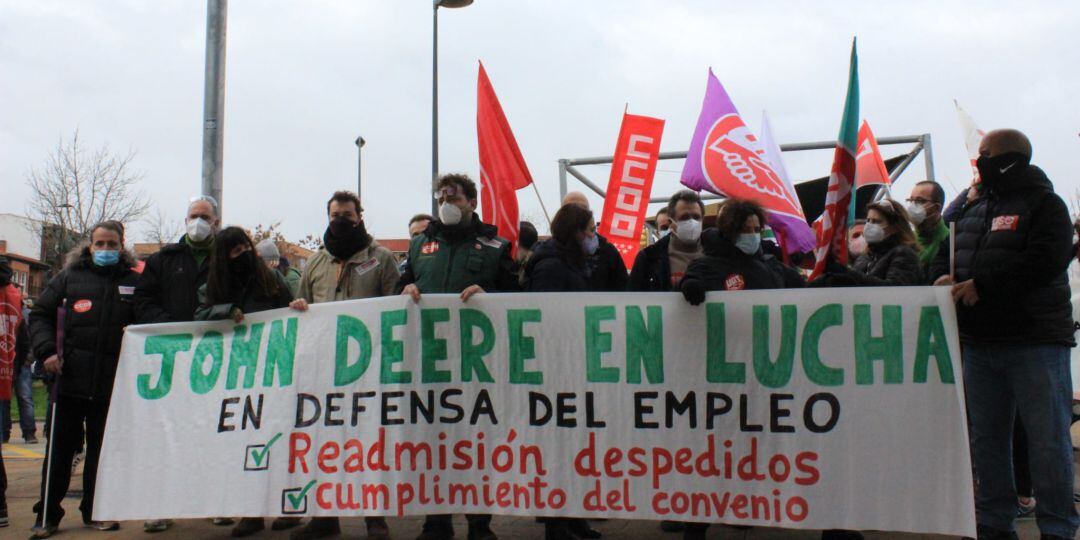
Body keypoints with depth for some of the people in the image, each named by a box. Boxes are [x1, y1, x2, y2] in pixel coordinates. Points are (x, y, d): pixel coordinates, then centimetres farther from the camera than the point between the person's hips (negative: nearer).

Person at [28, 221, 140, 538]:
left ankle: (94, 512, 23)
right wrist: (46, 350, -6)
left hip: (112, 384, 1)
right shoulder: (70, 276, 6)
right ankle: (47, 515, 18)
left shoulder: (133, 281, 6)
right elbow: (40, 314, 8)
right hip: (71, 380, 0)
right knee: (60, 450, 6)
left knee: (102, 450, 11)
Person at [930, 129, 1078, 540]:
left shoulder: (1044, 205, -3)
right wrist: (944, 277, -1)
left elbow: (1045, 262, -18)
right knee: (986, 439, 12)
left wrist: (982, 285, -19)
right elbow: (945, 253, 22)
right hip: (979, 343, 7)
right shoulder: (973, 209, 17)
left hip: (1034, 341, -7)